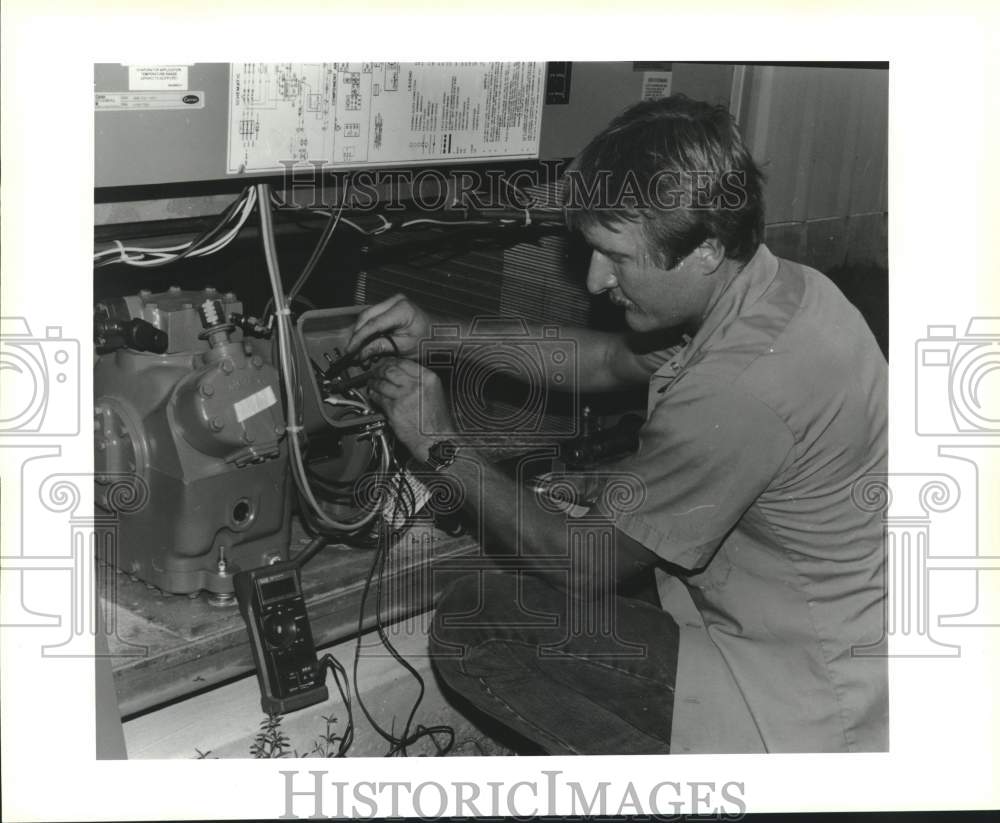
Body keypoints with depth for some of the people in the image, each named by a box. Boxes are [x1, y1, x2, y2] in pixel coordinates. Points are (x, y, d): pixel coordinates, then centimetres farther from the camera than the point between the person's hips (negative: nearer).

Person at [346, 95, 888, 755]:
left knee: (474, 622, -10)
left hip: (807, 714, -10)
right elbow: (607, 359, 13)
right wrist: (442, 336, 4)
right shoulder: (786, 286, -1)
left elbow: (581, 567, -18)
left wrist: (444, 446, -7)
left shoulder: (737, 389, -31)